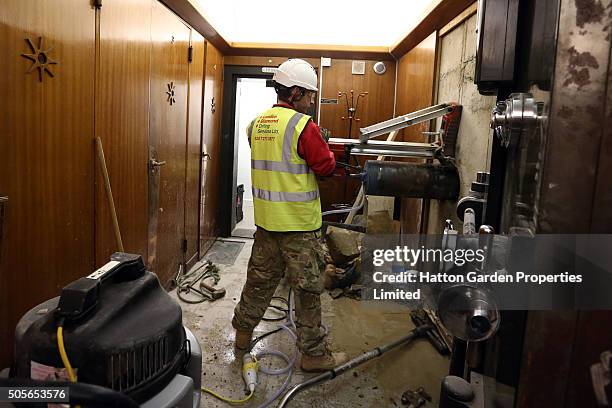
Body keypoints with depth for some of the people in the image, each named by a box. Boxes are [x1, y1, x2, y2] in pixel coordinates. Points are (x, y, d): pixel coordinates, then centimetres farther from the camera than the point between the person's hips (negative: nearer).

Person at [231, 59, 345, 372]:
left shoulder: (257, 123, 7)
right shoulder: (303, 125, -15)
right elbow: (326, 167, -12)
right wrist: (328, 153, 9)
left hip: (266, 219, 7)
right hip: (298, 223, -7)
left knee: (260, 278, 21)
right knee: (307, 288, 5)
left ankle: (243, 332, 36)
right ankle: (313, 353, 18)